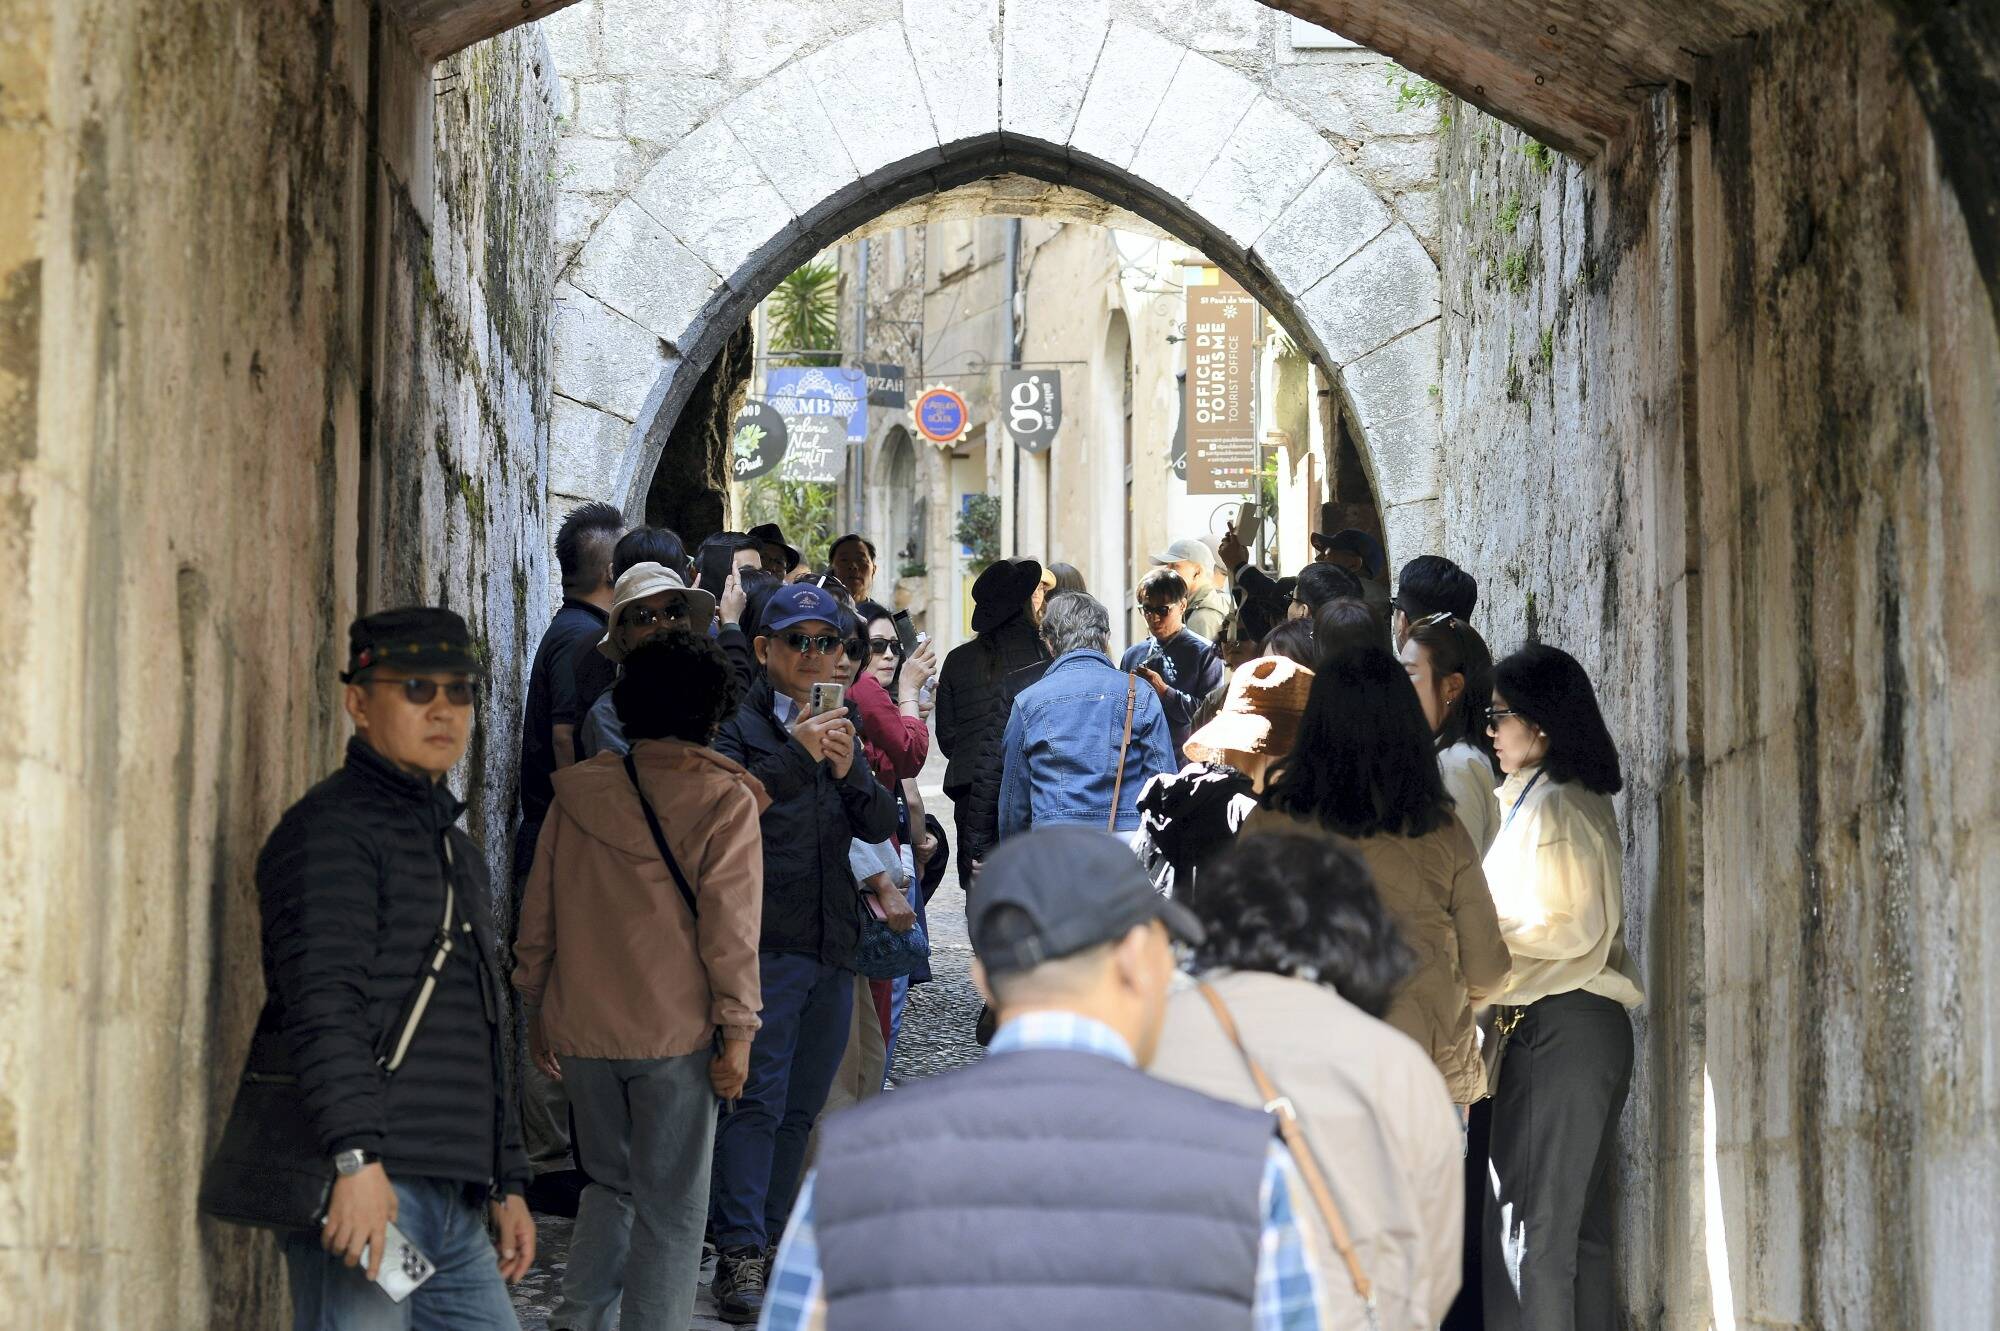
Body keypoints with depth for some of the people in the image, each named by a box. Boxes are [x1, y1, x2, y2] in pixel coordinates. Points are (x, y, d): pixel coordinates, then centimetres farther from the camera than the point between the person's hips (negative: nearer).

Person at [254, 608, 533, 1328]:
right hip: (365, 1185, -9)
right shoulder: (331, 829, -5)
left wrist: (507, 1183, 25)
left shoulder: (457, 848, 25)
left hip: (452, 1202, 9)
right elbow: (324, 1006, -18)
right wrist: (358, 1158, -27)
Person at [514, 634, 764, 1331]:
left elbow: (538, 913, 9)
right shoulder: (725, 802, -7)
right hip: (675, 1032, -4)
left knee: (611, 1181, 22)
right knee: (669, 1207, 6)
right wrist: (737, 1031, -6)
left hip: (579, 1028, 4)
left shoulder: (577, 792, 4)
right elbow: (730, 930, -11)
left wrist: (536, 1008, 18)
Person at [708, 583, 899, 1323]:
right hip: (765, 942, -6)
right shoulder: (737, 722, -1)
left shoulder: (840, 725, 17)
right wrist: (798, 756, -26)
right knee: (759, 1098, -11)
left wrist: (850, 771, -11)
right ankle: (739, 1255, -11)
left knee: (802, 1107, 9)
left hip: (833, 944, 6)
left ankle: (772, 1239, 17)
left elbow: (879, 826, 8)